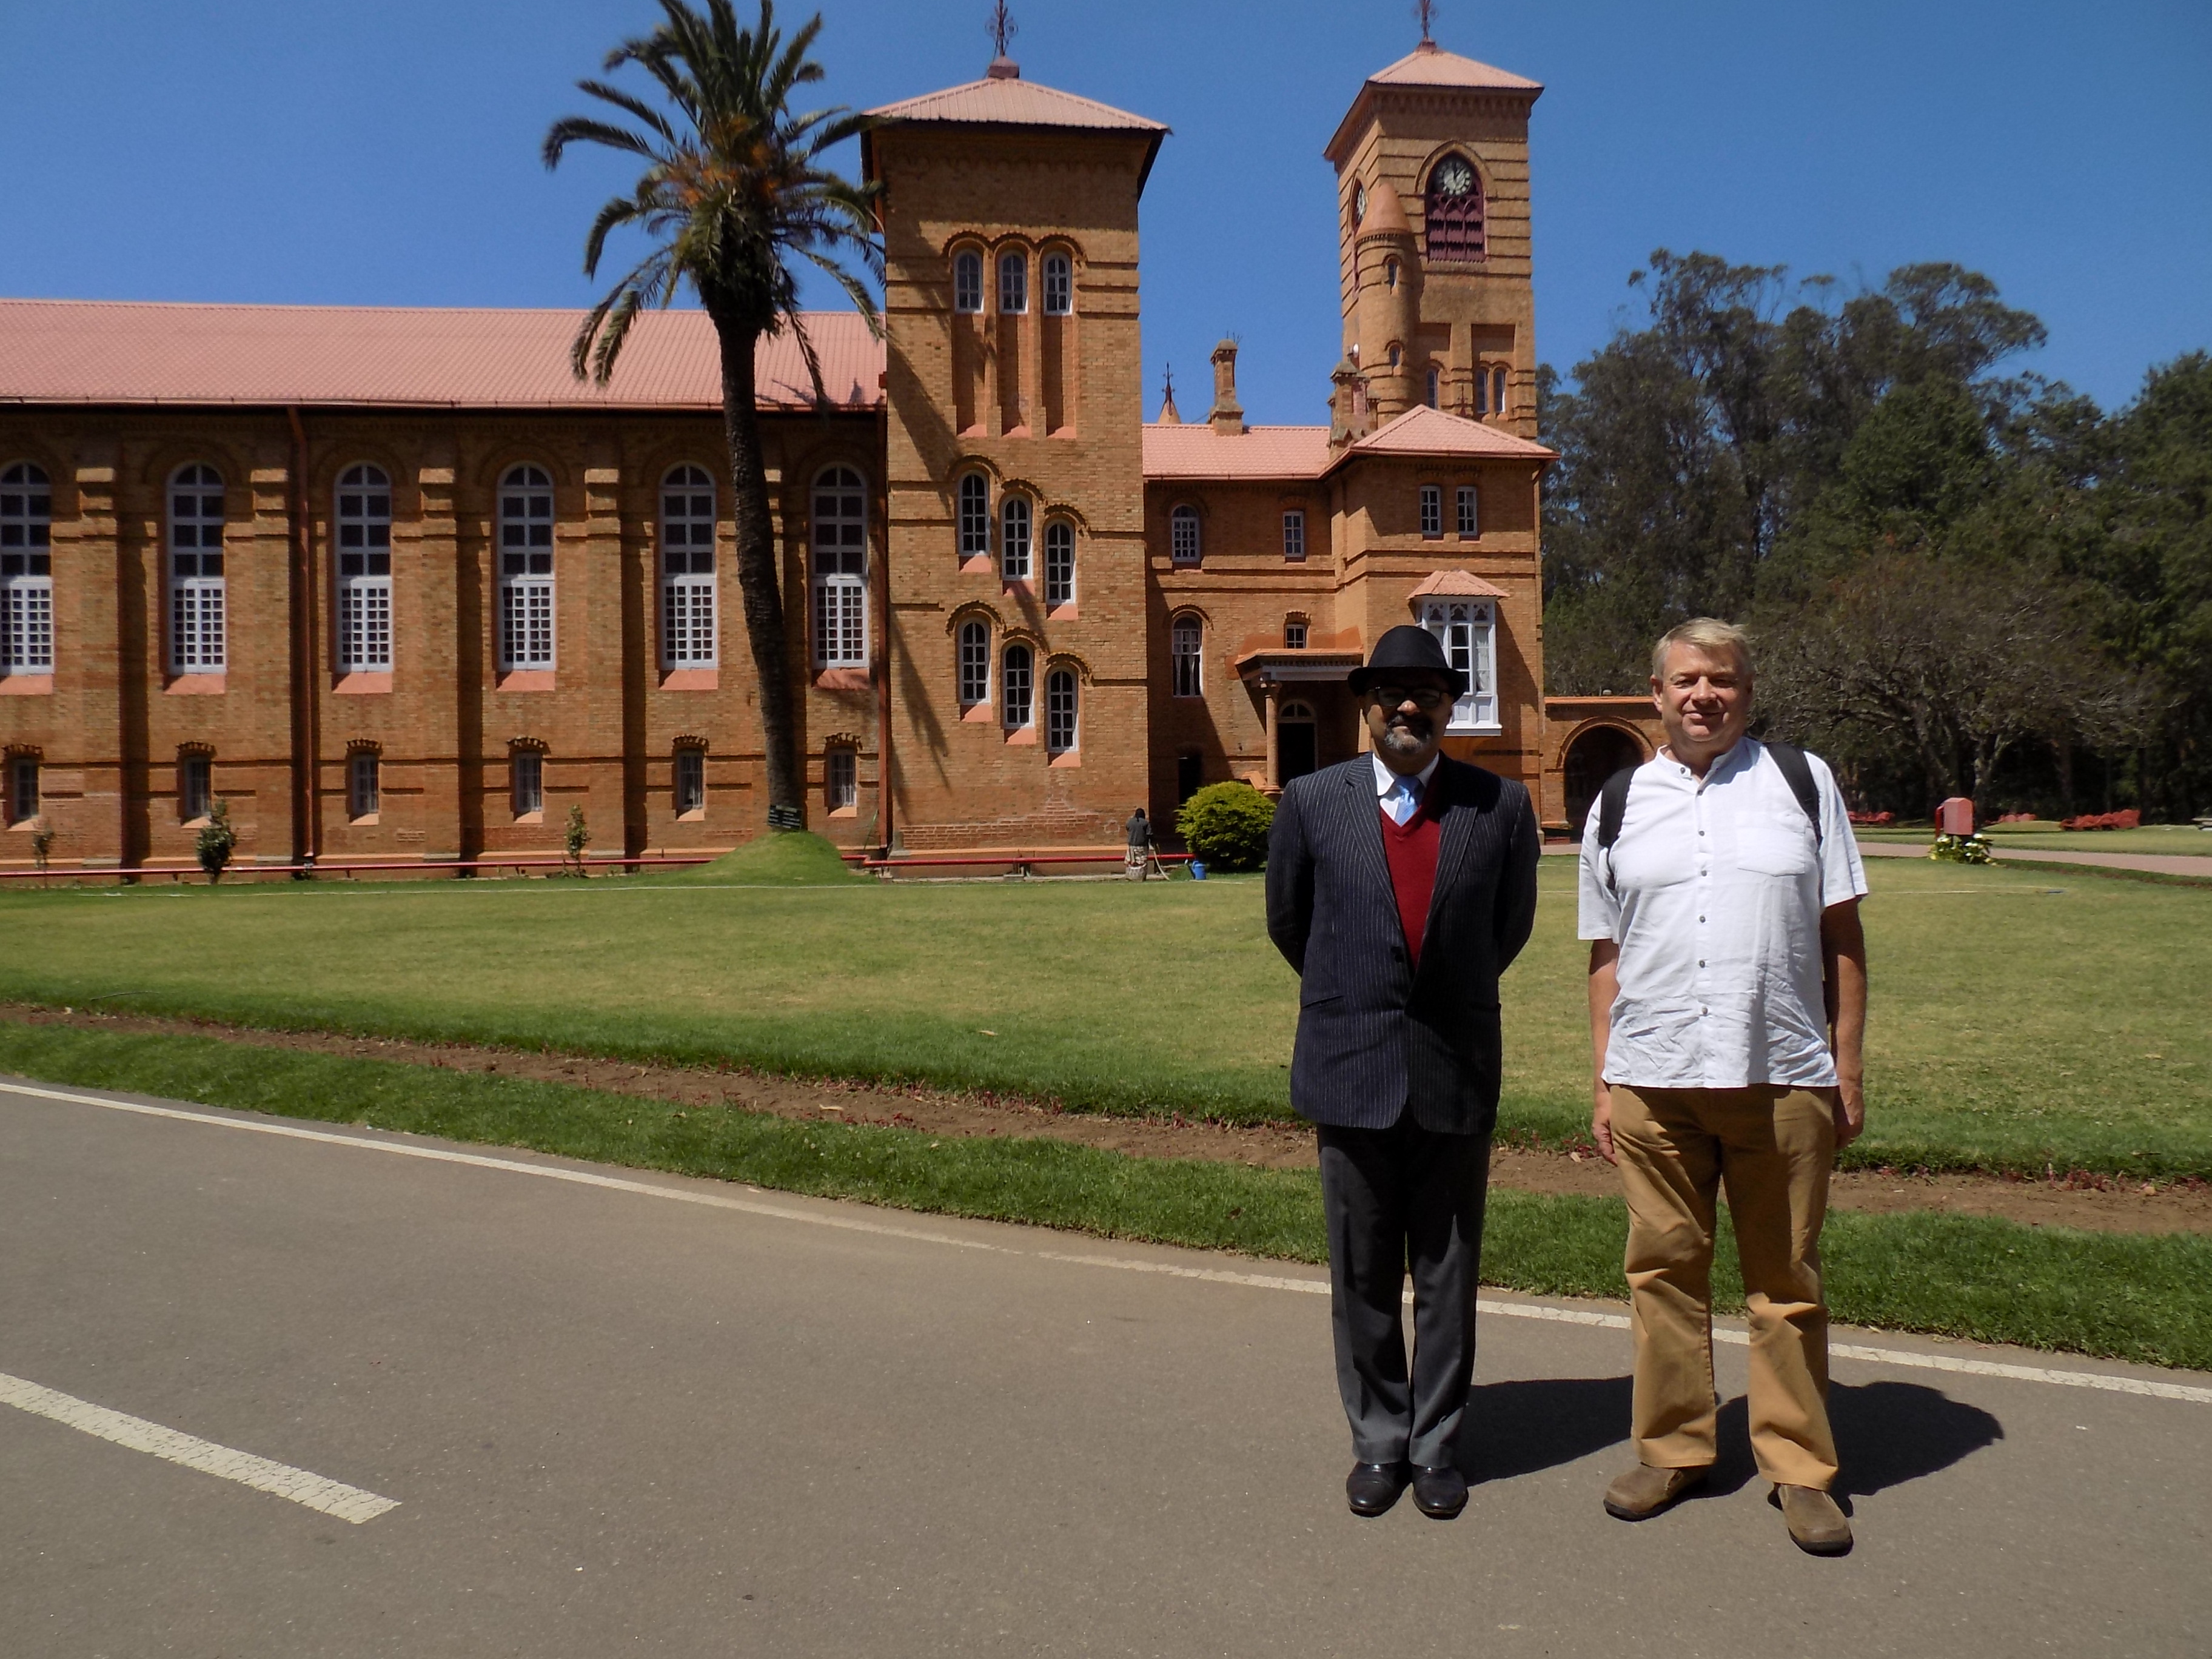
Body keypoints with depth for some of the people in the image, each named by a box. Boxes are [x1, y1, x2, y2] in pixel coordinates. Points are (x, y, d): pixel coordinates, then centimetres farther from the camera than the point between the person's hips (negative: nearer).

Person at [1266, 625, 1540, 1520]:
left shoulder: (1501, 805, 0)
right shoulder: (1312, 801, -1)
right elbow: (1288, 920, 12)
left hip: (1457, 1073, 0)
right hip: (1351, 1072, 0)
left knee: (1448, 1275, 11)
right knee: (1363, 1277, 10)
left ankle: (1437, 1446, 27)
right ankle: (1378, 1442, 27)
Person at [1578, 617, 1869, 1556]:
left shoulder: (1802, 782, 7)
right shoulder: (1619, 805, 11)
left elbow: (1841, 934, 7)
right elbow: (1606, 954, 11)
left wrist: (1848, 1065, 3)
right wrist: (1602, 1081, 7)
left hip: (1782, 1076, -1)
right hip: (1652, 1080, 1)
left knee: (1785, 1278, 7)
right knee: (1663, 1269, 8)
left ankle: (1799, 1466, 22)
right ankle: (1673, 1450, 23)